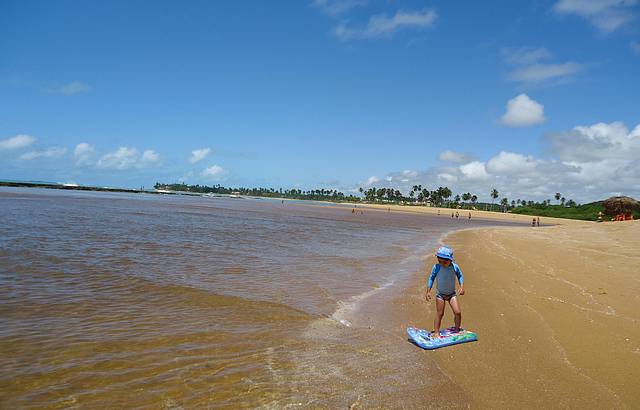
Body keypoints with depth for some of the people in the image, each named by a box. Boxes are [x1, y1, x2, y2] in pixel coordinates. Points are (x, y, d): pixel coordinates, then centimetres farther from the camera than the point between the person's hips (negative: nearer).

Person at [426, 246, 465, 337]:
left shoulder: (455, 267, -12)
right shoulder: (436, 267, -17)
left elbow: (460, 276, 8)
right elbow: (431, 278, -5)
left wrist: (462, 287, -3)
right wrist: (428, 291, -7)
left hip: (452, 294, 2)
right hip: (440, 294, -2)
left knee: (458, 312, -5)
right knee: (439, 314, 0)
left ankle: (457, 330, 17)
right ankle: (436, 332, 11)